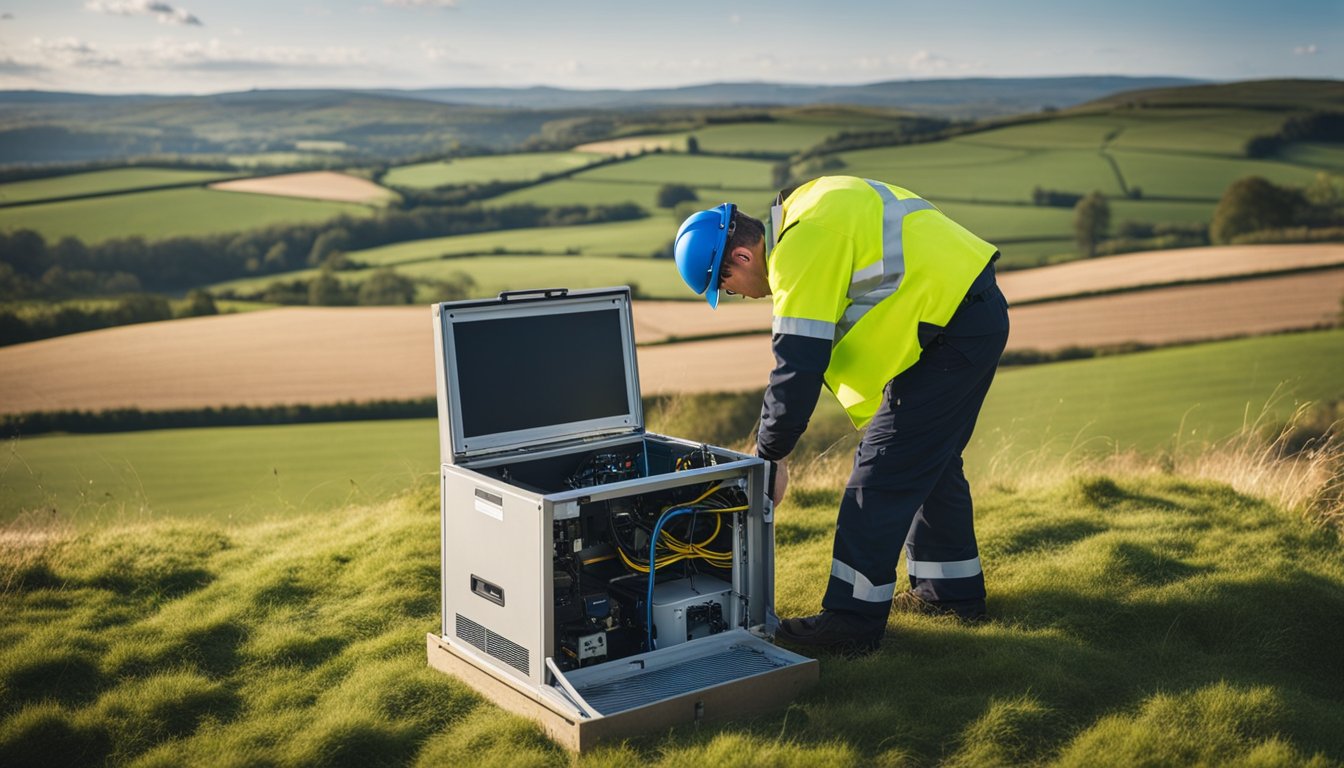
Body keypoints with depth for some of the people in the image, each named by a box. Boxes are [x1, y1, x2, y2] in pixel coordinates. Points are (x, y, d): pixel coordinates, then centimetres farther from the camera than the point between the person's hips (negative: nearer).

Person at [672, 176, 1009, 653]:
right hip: (976, 317, 11)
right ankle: (953, 589, 35)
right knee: (931, 463, 21)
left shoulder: (802, 249, -19)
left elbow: (798, 369, -19)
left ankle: (853, 621, -1)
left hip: (951, 332, -10)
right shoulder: (805, 216, 12)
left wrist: (769, 456, -9)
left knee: (880, 471, -7)